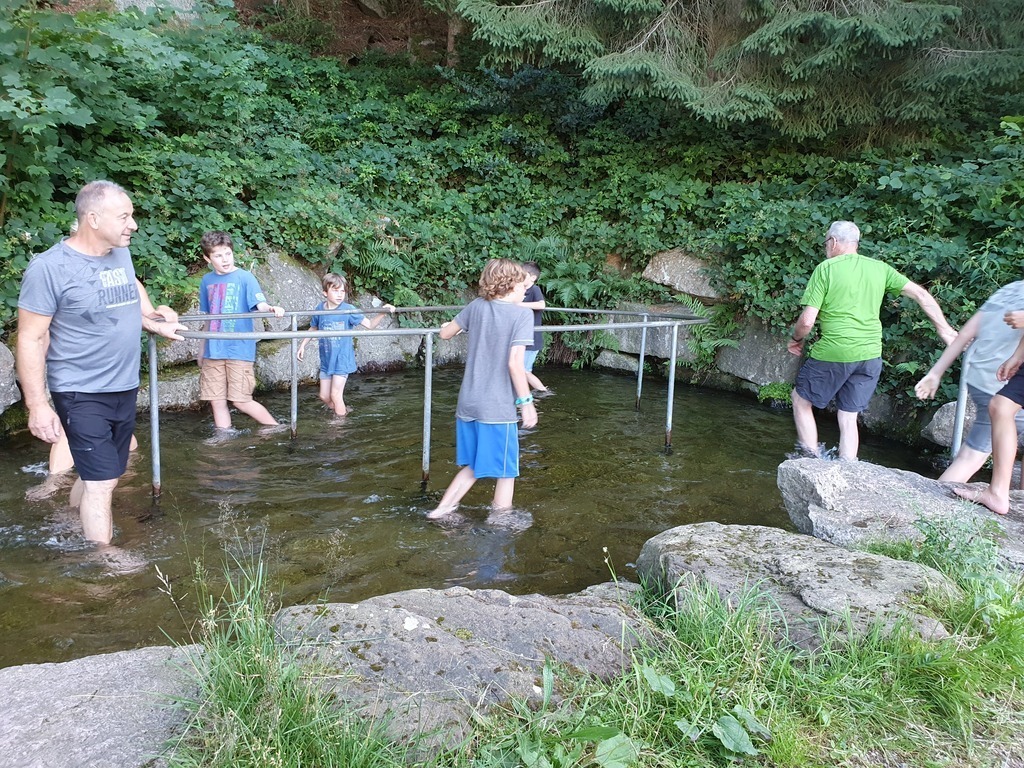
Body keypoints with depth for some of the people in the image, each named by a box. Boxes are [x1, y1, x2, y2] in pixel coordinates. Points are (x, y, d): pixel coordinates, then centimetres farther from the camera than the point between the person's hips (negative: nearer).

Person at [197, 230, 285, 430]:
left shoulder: (245, 277, -5)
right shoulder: (207, 281, 9)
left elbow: (260, 304, -18)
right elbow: (207, 317, 17)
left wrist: (272, 308, -41)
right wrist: (202, 348, 21)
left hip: (239, 350, -5)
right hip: (213, 351, 5)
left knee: (241, 401, -4)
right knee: (217, 402, 8)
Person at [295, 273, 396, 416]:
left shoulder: (348, 310, -14)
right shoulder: (320, 308, -3)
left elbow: (370, 324, -14)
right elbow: (313, 328, 14)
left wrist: (382, 313, -29)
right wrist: (302, 345, 14)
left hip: (342, 360, -4)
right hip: (326, 360, 5)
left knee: (335, 395, -4)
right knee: (324, 396, 11)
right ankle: (343, 411, 35)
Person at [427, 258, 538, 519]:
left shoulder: (477, 306, 5)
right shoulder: (522, 314, -10)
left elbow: (445, 334, 16)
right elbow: (515, 362, -18)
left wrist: (449, 326, 39)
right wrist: (526, 402, -11)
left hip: (468, 404, 6)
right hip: (498, 408, -6)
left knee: (473, 466, 22)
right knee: (506, 473, 9)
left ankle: (442, 510, 22)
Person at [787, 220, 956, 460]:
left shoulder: (826, 268, -6)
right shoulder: (879, 268, 9)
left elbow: (807, 321, -11)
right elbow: (920, 294, 8)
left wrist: (796, 339, 9)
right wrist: (945, 330, 14)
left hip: (833, 353, -5)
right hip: (870, 355, 5)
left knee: (801, 399, 15)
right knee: (849, 418, 13)